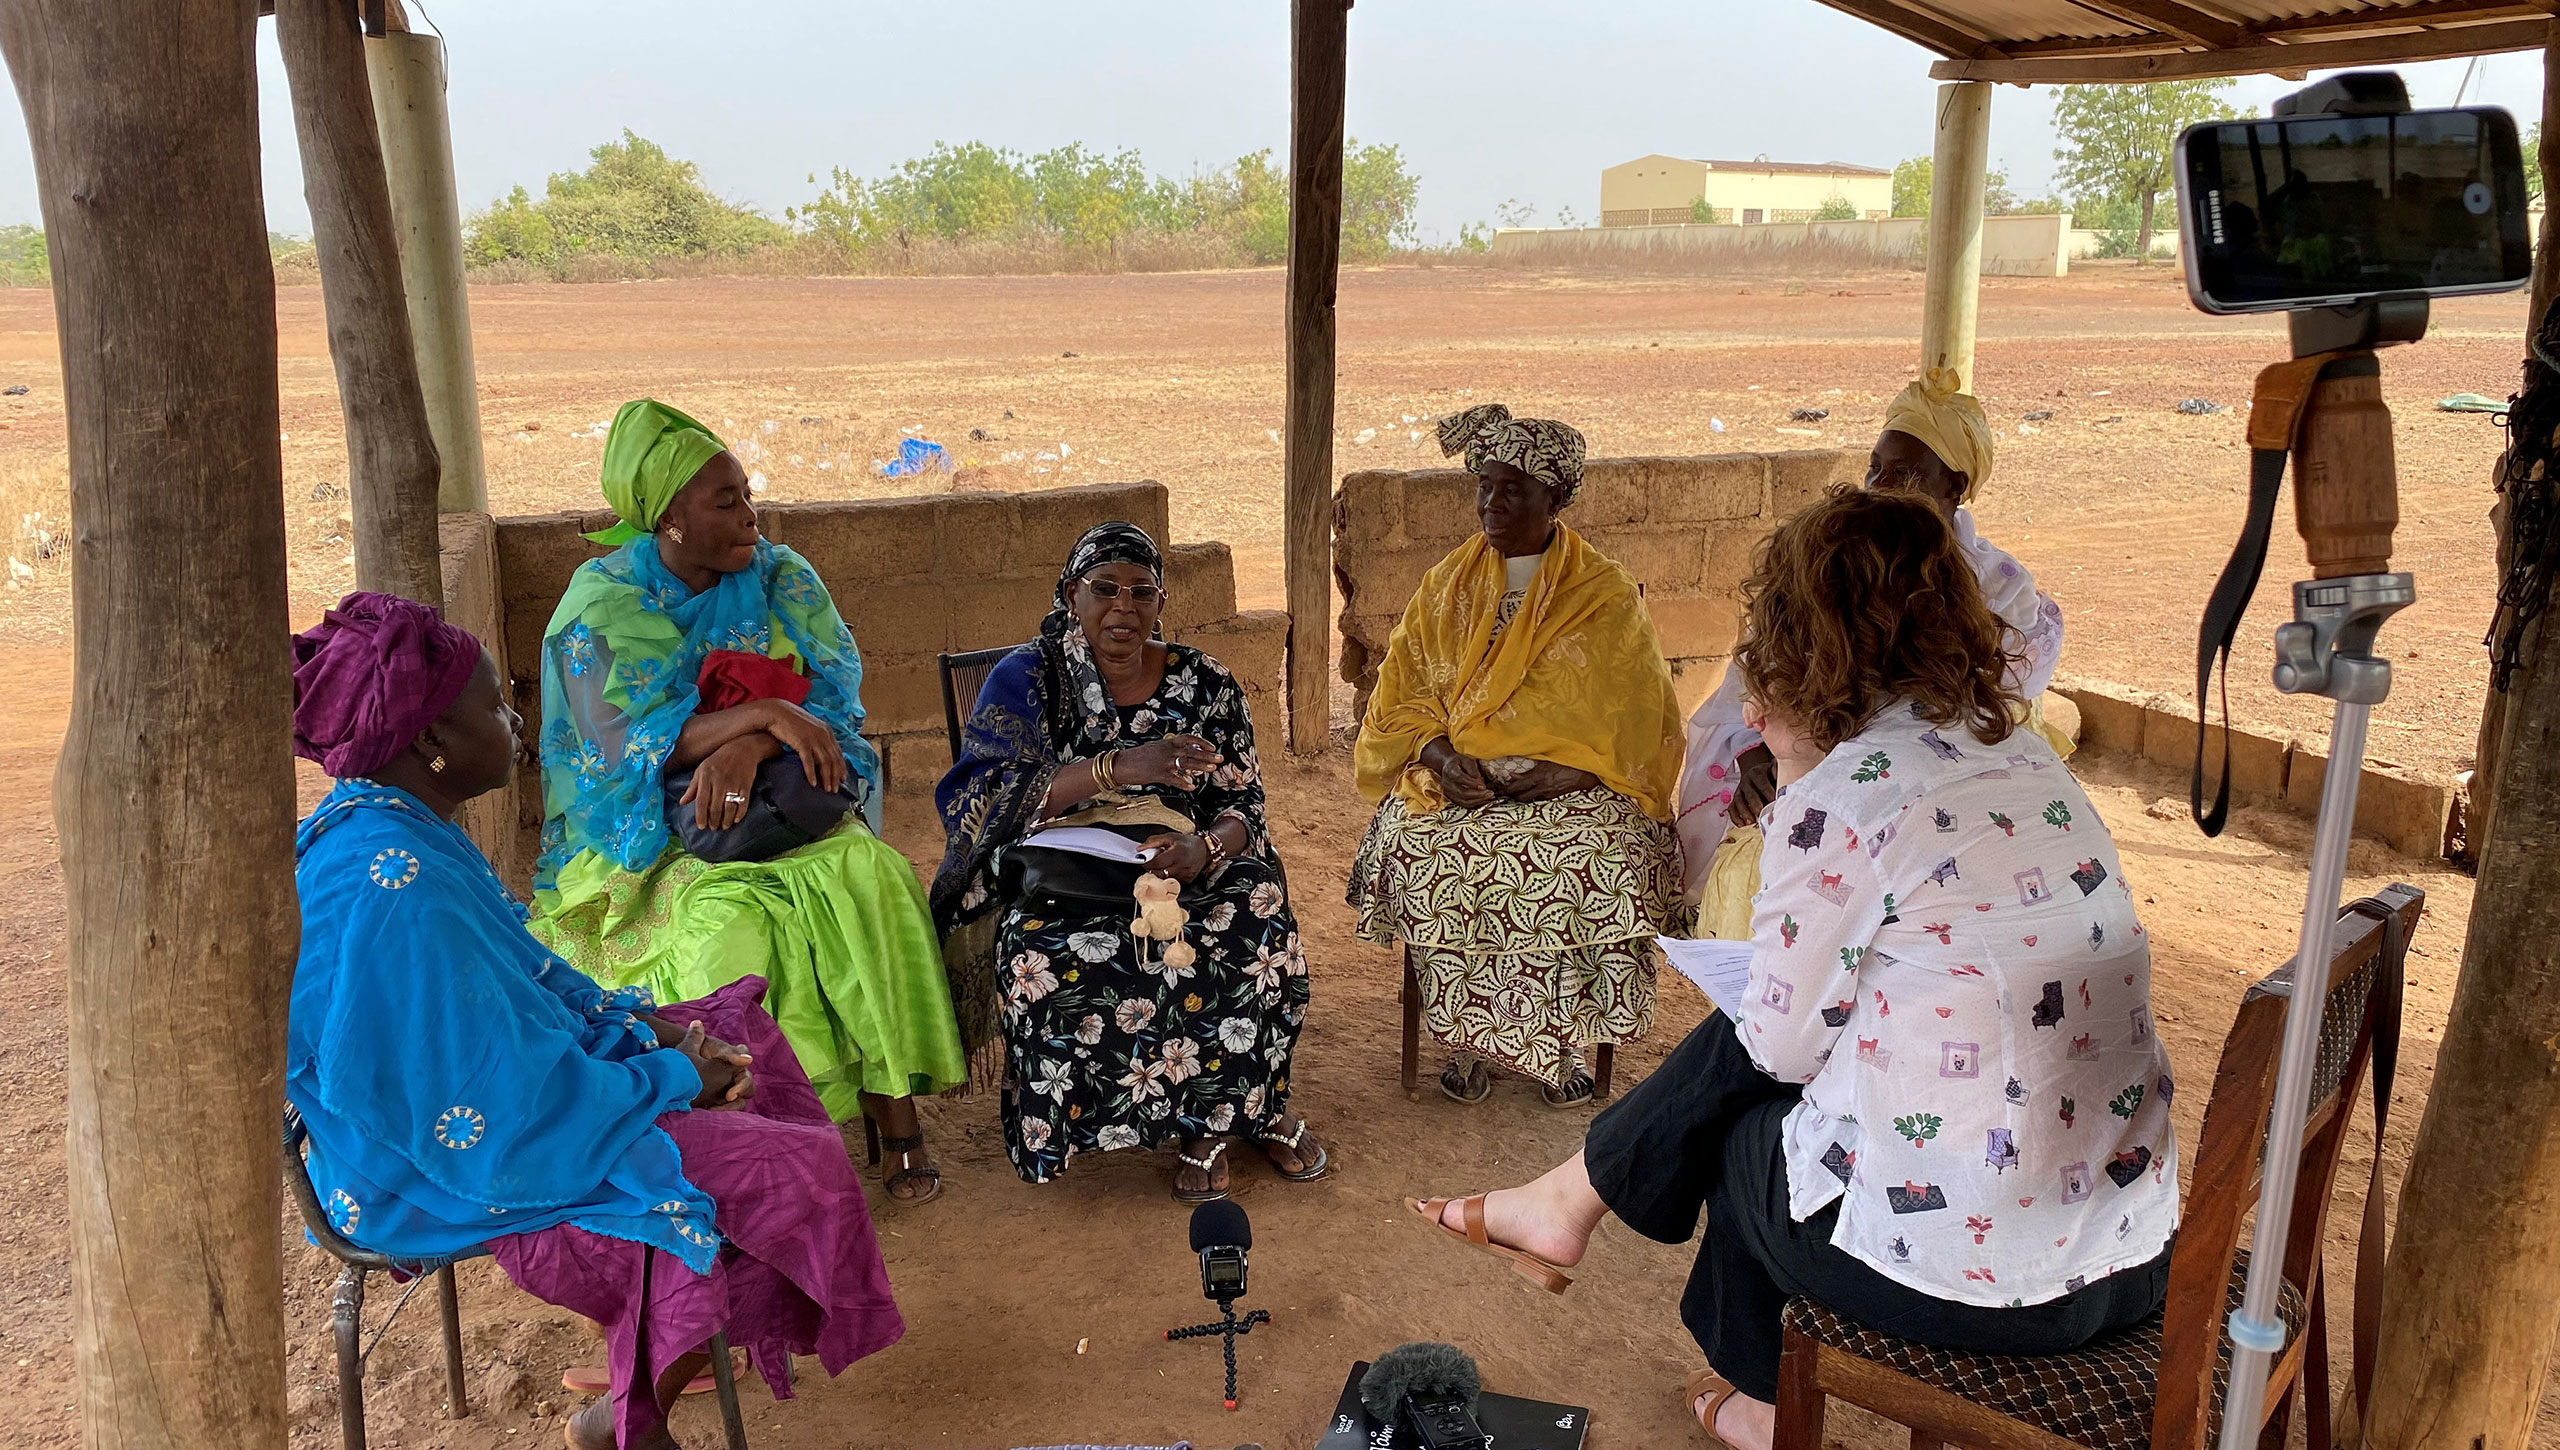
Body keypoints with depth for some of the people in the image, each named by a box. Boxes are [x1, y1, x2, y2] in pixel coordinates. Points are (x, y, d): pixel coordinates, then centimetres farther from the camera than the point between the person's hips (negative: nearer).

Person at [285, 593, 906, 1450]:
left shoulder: (378, 828, 1)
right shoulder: (397, 896, -31)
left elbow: (522, 978, 12)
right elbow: (511, 1109, -29)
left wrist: (646, 1027, 1)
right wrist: (672, 1079, -15)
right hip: (464, 1182, -11)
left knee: (735, 1034, 19)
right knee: (801, 1176, -13)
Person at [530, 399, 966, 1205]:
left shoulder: (779, 578, 5)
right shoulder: (602, 604, -5)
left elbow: (835, 692, -5)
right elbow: (623, 746, -16)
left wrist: (746, 749, -25)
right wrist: (764, 713, -27)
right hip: (651, 839, -2)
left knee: (869, 874, -28)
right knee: (729, 917, -34)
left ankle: (896, 1112, -23)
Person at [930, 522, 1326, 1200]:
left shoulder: (1204, 683, 6)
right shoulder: (1025, 677, -1)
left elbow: (1243, 806, 3)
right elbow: (985, 798, -16)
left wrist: (1204, 848, -22)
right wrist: (1116, 768, -30)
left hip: (1177, 869, 2)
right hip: (1057, 881, -1)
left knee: (1256, 923, -31)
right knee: (1043, 956, -35)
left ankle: (1252, 1103, -5)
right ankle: (1211, 1115, -16)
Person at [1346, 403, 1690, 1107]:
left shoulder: (1605, 594, 3)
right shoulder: (1447, 587, 11)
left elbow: (1638, 718, -2)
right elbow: (1403, 694, 9)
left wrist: (1570, 768, -18)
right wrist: (1440, 752, -12)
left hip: (1574, 784, -2)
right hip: (1459, 778, 2)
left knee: (1604, 855, -32)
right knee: (1422, 848, -29)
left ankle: (1561, 1038, -12)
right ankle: (1470, 1038, -12)